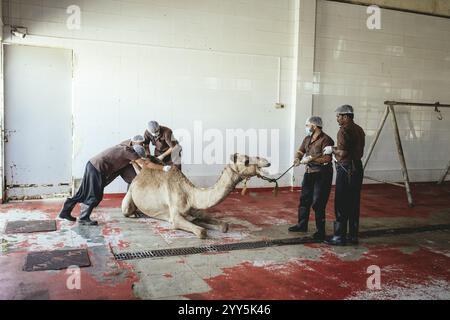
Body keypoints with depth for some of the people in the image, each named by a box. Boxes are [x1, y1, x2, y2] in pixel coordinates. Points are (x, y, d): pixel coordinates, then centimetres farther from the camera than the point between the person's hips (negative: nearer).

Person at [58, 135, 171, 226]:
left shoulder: (125, 147, 12)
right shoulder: (129, 152, -11)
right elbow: (146, 164, -13)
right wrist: (163, 168, -10)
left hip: (92, 164, 9)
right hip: (97, 168, -9)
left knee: (83, 193, 17)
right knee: (95, 196, 2)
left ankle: (65, 211, 26)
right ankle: (83, 218, 12)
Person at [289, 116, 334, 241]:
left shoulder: (325, 140, -14)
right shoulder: (307, 139, 11)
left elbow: (327, 159, -23)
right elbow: (300, 151, 13)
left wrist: (310, 159, -25)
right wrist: (297, 158, -9)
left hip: (322, 174, -8)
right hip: (309, 172, 8)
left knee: (318, 203, -5)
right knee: (304, 199, 15)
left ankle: (320, 231, 6)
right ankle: (302, 225, 29)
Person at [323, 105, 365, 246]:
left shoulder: (344, 130, -15)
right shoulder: (359, 129, 13)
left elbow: (343, 153, -22)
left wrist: (332, 149, -3)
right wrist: (335, 150, 16)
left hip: (346, 169, -9)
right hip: (357, 168, 9)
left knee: (341, 205, -2)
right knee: (354, 203, 13)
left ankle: (340, 237, 3)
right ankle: (353, 235, 20)